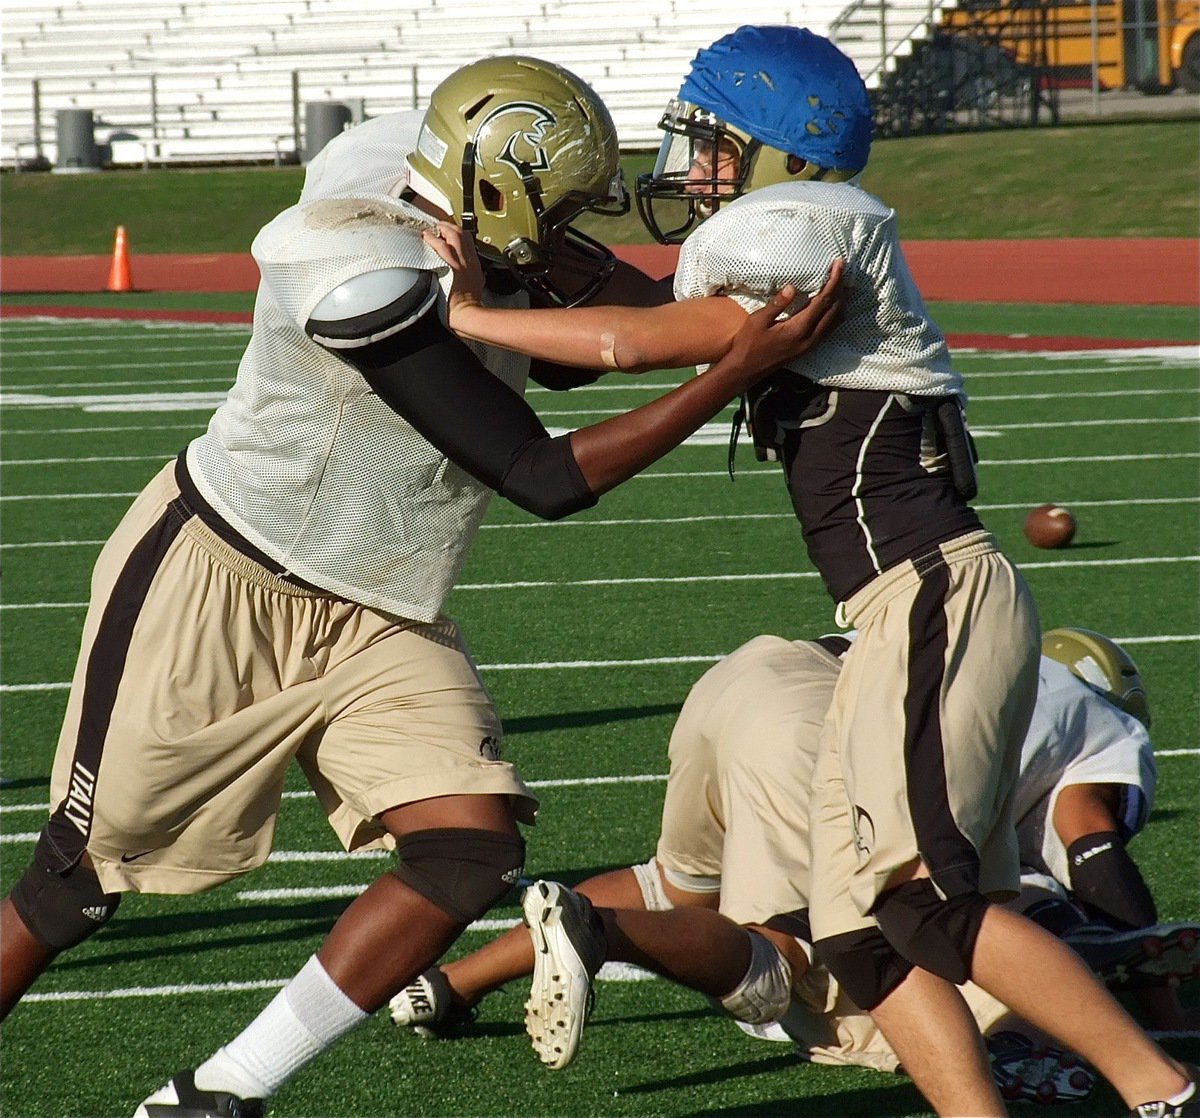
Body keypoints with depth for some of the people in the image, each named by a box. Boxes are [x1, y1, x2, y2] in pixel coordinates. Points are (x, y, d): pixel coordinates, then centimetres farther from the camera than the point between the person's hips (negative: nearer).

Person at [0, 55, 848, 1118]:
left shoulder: (493, 262, -6)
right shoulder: (362, 278, -31)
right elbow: (546, 479, -27)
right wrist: (737, 371, -29)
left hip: (374, 621, 8)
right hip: (211, 589, -8)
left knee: (473, 847, -9)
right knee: (85, 875, 3)